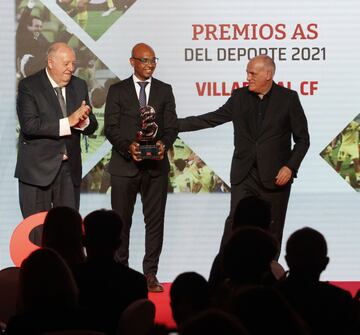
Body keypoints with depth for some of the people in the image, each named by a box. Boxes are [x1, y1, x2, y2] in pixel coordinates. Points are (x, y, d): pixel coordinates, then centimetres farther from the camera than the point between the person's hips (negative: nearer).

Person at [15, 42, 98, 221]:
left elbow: (92, 126, 8)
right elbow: (29, 125, -19)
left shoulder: (79, 86, 10)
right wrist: (67, 122, -23)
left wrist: (83, 121, -17)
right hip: (37, 170, -4)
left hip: (70, 169, 4)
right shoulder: (29, 86, -7)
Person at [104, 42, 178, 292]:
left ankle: (150, 274, 9)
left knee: (155, 222, 2)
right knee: (121, 221, 3)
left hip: (156, 166, 1)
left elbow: (171, 126, 4)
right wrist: (128, 147, -19)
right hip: (124, 165, -1)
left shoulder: (165, 90, 10)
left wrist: (164, 144, -17)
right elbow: (111, 128, -2)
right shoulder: (118, 91, 4)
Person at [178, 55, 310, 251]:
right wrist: (175, 125, 2)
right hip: (244, 174, 2)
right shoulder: (239, 97, 6)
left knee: (272, 230, 4)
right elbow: (211, 119, 9)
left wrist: (291, 167, -12)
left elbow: (302, 139, 0)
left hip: (275, 176, -2)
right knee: (235, 222, -9)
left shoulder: (288, 98, -2)